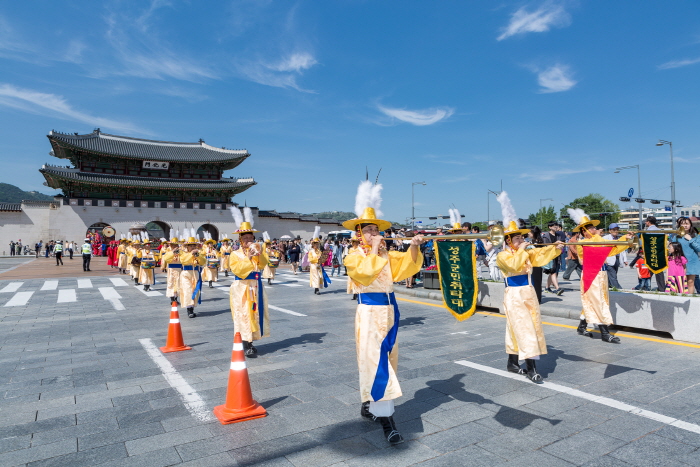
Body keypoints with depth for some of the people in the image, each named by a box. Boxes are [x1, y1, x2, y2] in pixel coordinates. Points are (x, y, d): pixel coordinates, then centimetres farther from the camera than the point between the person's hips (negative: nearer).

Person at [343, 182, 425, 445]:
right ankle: (387, 420, -7)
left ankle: (368, 405, 31)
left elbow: (408, 265, -2)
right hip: (370, 313, -6)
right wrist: (375, 250, -17)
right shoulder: (353, 258, -5)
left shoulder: (387, 255, 10)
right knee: (376, 362, -9)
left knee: (386, 361, 14)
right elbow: (366, 273, -23)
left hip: (390, 311, 6)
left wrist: (414, 247, -18)